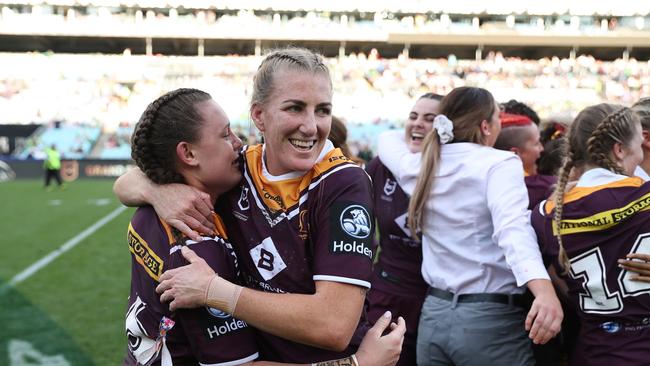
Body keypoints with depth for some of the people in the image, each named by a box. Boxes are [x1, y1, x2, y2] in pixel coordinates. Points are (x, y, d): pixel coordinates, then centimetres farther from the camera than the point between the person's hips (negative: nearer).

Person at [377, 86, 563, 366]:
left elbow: (388, 139, 29)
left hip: (434, 315, 6)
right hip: (491, 319, -5)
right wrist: (545, 290, -41)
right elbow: (513, 228, -28)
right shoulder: (499, 163, -10)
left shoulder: (419, 167, 7)